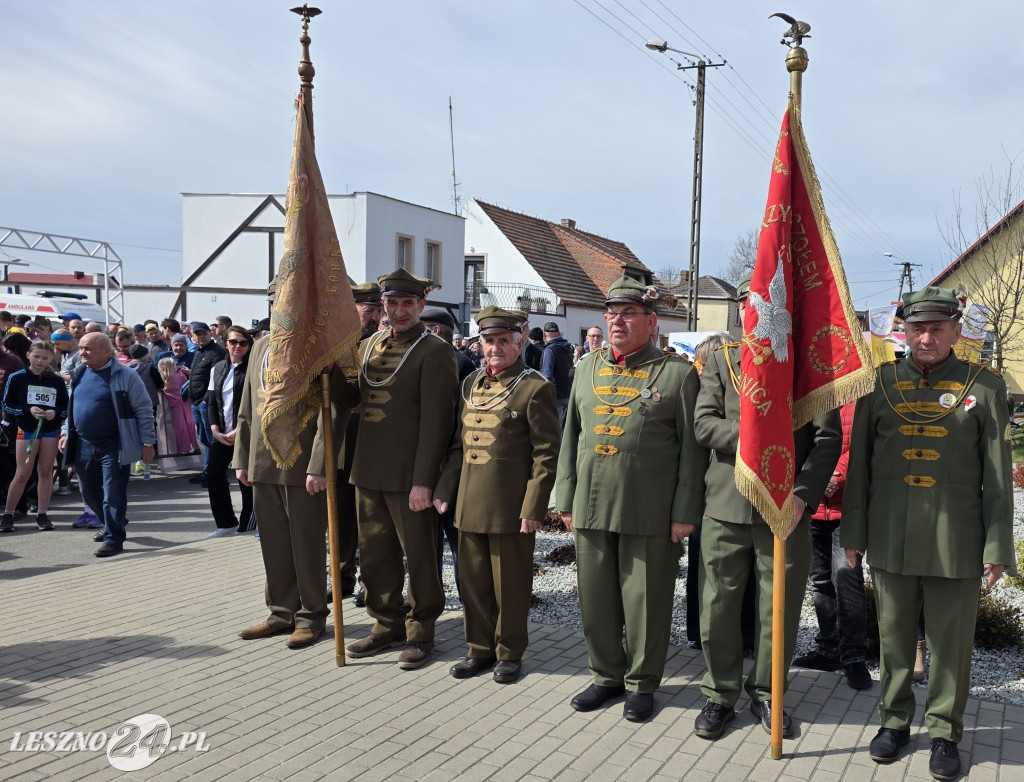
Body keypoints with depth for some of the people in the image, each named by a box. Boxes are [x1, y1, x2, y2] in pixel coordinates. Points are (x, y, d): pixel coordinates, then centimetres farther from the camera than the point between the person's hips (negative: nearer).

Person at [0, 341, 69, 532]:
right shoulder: (16, 378, -2)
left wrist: (55, 413, -13)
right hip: (27, 430, -2)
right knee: (22, 474, -3)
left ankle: (42, 514, 12)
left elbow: (67, 408, 8)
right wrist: (28, 410, -16)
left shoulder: (57, 381, 3)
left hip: (51, 430, 2)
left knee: (46, 472, 6)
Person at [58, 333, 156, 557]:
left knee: (113, 494, -4)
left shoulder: (125, 377, -9)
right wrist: (67, 434, 14)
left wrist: (147, 442, -10)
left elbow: (144, 411, -8)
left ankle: (114, 539, 5)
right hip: (84, 445, 7)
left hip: (113, 446, -7)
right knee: (89, 492, 15)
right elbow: (72, 408, 23)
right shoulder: (80, 376, 10)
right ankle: (112, 525, 35)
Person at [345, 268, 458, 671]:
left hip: (408, 475, -7)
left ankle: (420, 632, 20)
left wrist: (423, 481, -18)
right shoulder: (368, 346, 12)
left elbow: (435, 421, -14)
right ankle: (387, 625, 30)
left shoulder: (434, 352, -9)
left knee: (419, 555, 5)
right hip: (368, 470, 7)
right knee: (375, 553, 15)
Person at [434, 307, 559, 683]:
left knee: (510, 584, 7)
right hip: (470, 505, 6)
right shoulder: (471, 384, 11)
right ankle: (480, 648, 29)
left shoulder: (535, 388, -8)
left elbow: (546, 454, -10)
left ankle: (510, 652, 23)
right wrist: (444, 490, 10)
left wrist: (533, 508, -15)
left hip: (511, 507, -6)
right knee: (474, 581, 14)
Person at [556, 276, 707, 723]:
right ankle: (607, 675, 30)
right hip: (591, 506, 5)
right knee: (596, 596, 12)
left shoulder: (678, 372, -2)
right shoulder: (588, 368, 12)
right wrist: (566, 499, 9)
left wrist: (685, 511, -8)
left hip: (650, 512, -4)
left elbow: (691, 447, -4)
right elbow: (570, 435, 14)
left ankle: (643, 683, 23)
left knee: (645, 599, 5)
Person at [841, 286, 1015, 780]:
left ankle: (945, 732, 24)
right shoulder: (880, 382, 5)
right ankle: (894, 721, 29)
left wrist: (997, 547, -3)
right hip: (891, 539, 1)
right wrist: (853, 531, 5)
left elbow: (998, 475, 1)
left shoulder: (985, 386, 2)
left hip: (956, 544, -1)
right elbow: (858, 461, 7)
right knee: (893, 637, 12)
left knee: (952, 643, 8)